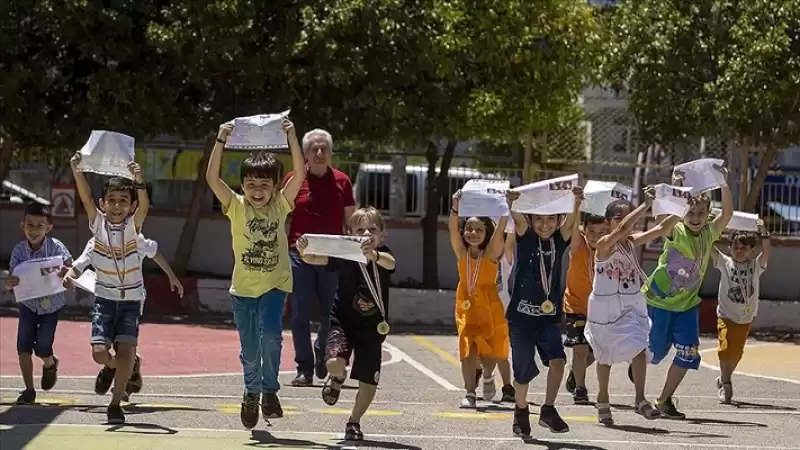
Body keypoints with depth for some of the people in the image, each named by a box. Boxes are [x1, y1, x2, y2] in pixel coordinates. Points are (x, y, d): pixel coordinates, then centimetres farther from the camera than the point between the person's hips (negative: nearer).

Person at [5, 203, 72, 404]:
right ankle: (29, 390, 5)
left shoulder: (56, 247, -18)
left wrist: (66, 272, -43)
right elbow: (9, 283, -14)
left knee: (42, 348, -8)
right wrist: (10, 282, -38)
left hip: (51, 304, -2)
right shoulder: (19, 250, -13)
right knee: (23, 346, -8)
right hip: (28, 303, 2)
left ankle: (50, 363, 29)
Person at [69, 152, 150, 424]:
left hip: (131, 299, -1)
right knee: (100, 353, -10)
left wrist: (138, 181, -44)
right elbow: (85, 198, -19)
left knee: (126, 351, -14)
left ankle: (115, 404, 2)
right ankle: (112, 367, 27)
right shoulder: (98, 223, -4)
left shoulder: (133, 226, -7)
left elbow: (144, 206, -27)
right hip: (104, 297, 1)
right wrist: (77, 171, -35)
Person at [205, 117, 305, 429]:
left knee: (270, 334, -23)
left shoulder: (280, 206, -3)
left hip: (275, 284, -1)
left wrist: (292, 138, -23)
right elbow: (212, 178, -18)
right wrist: (221, 141, -25)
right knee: (250, 350, 9)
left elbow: (299, 175, -15)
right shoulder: (236, 207, -6)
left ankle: (269, 391, -5)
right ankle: (251, 392, 36)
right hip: (243, 288, 1)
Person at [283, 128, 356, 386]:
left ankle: (322, 356, 31)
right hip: (300, 255, -1)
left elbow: (351, 222, 11)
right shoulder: (294, 179, 3)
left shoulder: (341, 182, 7)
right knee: (300, 315, -2)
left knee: (332, 314, 6)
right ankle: (304, 369, 4)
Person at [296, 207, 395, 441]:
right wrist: (303, 252, -45)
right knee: (335, 363, -26)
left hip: (372, 328, 1)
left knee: (369, 382, 5)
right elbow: (314, 259, -21)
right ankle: (336, 379, 14)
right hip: (343, 321, -1)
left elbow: (389, 263, -36)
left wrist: (373, 255, -59)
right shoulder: (344, 254, -11)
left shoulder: (384, 256, -12)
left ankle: (354, 422, 32)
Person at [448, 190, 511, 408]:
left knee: (491, 351, 6)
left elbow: (499, 230, -21)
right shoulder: (461, 252, -3)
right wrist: (456, 208, -35)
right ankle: (470, 392, 2)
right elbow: (453, 229, -18)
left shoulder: (491, 252, -8)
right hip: (466, 305, 1)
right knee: (468, 348, -6)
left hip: (489, 306, -1)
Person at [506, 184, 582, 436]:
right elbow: (517, 219, -24)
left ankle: (548, 411, -4)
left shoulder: (559, 240, 2)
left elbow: (571, 222, -16)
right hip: (522, 314, -2)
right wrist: (512, 204, -46)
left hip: (549, 315, 2)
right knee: (523, 370, 4)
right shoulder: (526, 237, -4)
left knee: (557, 360, -17)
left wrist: (577, 202, -37)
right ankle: (521, 411, 28)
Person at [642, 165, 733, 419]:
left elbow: (727, 214, -18)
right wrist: (675, 187, -45)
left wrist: (724, 185, -27)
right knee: (655, 351, 6)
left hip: (687, 305, 4)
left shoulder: (708, 234, -4)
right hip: (659, 300, -4)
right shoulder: (676, 232, -16)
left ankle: (664, 401, 7)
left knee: (688, 353, -7)